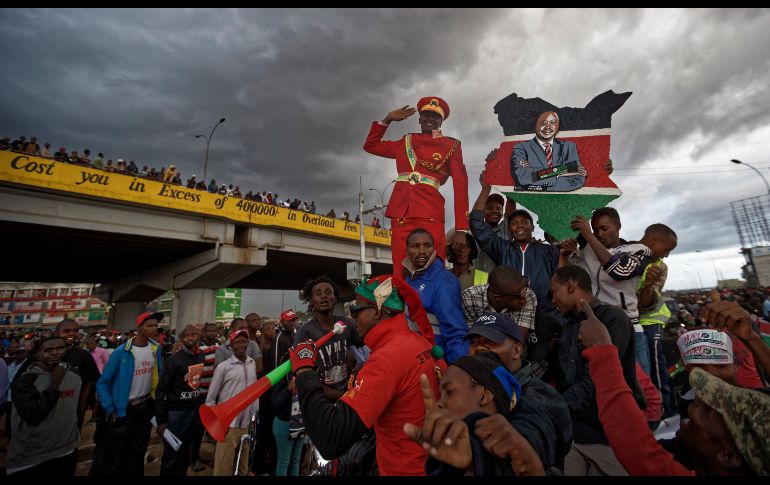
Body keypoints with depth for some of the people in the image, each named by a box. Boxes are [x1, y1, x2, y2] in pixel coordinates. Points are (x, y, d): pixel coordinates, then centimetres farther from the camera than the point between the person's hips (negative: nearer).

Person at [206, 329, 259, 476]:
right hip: (228, 423, -4)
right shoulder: (223, 367, -11)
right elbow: (210, 398, -5)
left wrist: (255, 413, 10)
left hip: (246, 422, 4)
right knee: (224, 464, 3)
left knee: (243, 462, 17)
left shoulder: (252, 363, 3)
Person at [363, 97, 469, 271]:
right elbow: (370, 145, 30)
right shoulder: (405, 142, 21)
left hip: (429, 213, -3)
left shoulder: (451, 145, 10)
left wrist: (462, 228, -7)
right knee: (401, 272, -1)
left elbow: (460, 186, 2)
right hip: (400, 211, 3)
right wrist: (388, 118, 22)